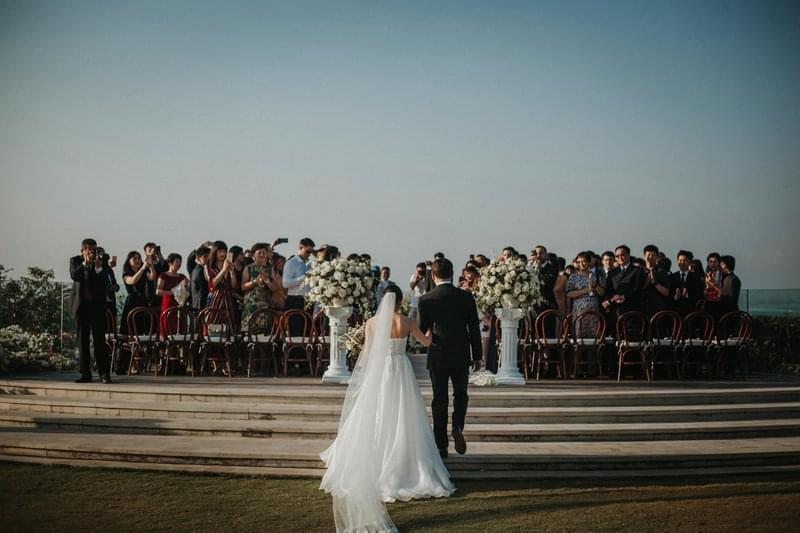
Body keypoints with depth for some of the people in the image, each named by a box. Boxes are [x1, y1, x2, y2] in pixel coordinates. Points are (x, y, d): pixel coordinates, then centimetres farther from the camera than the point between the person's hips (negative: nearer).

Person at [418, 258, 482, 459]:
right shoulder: (466, 297, -3)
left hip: (437, 357, -1)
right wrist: (477, 356, 8)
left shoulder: (426, 300, -7)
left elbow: (421, 331, 1)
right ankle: (458, 427, -8)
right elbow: (474, 329, 0)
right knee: (460, 395, 18)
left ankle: (441, 446, 8)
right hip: (461, 356, 1)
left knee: (439, 400, 7)